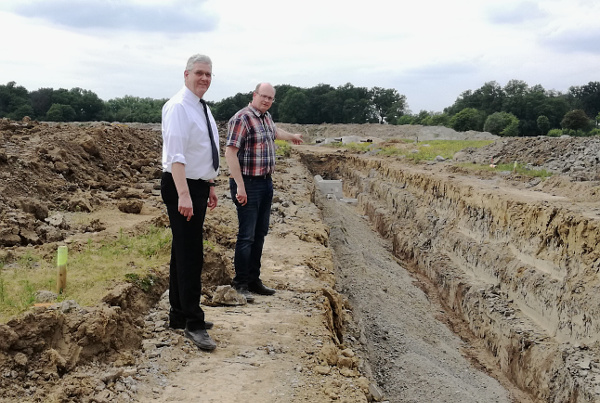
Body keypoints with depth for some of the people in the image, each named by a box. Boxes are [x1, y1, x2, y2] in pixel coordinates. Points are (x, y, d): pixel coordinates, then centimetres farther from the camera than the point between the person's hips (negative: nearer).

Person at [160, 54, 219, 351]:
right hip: (181, 186, -10)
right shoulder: (178, 107, -15)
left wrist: (210, 187, 22)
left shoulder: (203, 109, 15)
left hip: (198, 186, 10)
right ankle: (193, 324, -1)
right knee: (190, 255, -8)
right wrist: (183, 195, -31)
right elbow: (175, 154, -24)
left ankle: (179, 315, 26)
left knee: (183, 252, 15)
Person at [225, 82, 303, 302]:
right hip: (248, 184, -9)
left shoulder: (266, 117, 12)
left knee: (260, 234, 12)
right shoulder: (242, 118, -14)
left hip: (266, 183, 9)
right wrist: (240, 186, -24)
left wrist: (292, 136, 55)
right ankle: (241, 284, 3)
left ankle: (254, 280, 22)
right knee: (247, 236, -6)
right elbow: (230, 152, -20)